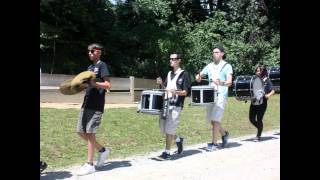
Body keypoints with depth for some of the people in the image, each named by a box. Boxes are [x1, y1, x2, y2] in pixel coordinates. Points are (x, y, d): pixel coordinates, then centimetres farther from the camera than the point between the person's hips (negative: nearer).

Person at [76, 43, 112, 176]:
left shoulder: (102, 65, -5)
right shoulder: (90, 67, 19)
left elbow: (108, 85, -14)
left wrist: (93, 83, -24)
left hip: (96, 106, -9)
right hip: (86, 104, 9)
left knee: (90, 133, -6)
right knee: (81, 132, 8)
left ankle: (89, 165, 2)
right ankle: (102, 150, 23)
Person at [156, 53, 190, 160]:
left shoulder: (184, 74, -3)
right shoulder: (169, 74, 17)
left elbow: (185, 92, -6)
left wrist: (176, 92, -25)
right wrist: (161, 84, 1)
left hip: (176, 105, -7)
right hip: (166, 104, 7)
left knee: (169, 129, -8)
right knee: (163, 129, 8)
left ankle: (167, 153, 1)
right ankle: (178, 140, 32)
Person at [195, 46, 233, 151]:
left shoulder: (227, 66, -2)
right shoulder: (209, 66, 14)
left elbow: (229, 82, -13)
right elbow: (200, 76, 18)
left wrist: (221, 83, -34)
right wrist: (198, 77, -7)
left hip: (221, 95, -6)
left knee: (215, 119, -11)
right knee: (210, 119, 11)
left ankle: (214, 143, -3)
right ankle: (224, 134, 33)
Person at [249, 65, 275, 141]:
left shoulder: (266, 80, -1)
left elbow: (272, 91, -3)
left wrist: (268, 95, -22)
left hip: (262, 103, -5)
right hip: (253, 102, 5)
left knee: (259, 119, -3)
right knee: (251, 119, 3)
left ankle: (258, 136, 10)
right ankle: (260, 129, 29)